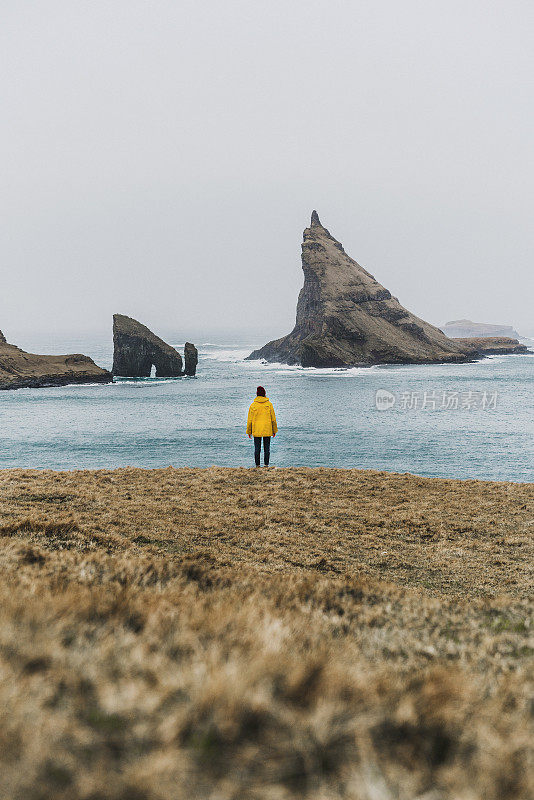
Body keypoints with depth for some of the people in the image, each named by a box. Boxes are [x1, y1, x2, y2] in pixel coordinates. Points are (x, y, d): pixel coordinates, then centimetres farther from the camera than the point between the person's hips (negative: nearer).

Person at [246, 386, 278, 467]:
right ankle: (266, 464, 6)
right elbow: (273, 418, 1)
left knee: (257, 448, 6)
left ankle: (257, 465, 6)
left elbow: (250, 420, 0)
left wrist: (249, 431, 10)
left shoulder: (253, 405, -4)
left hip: (256, 431, 0)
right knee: (267, 448, 7)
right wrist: (274, 430, 11)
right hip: (267, 430, 0)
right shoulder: (269, 404, -3)